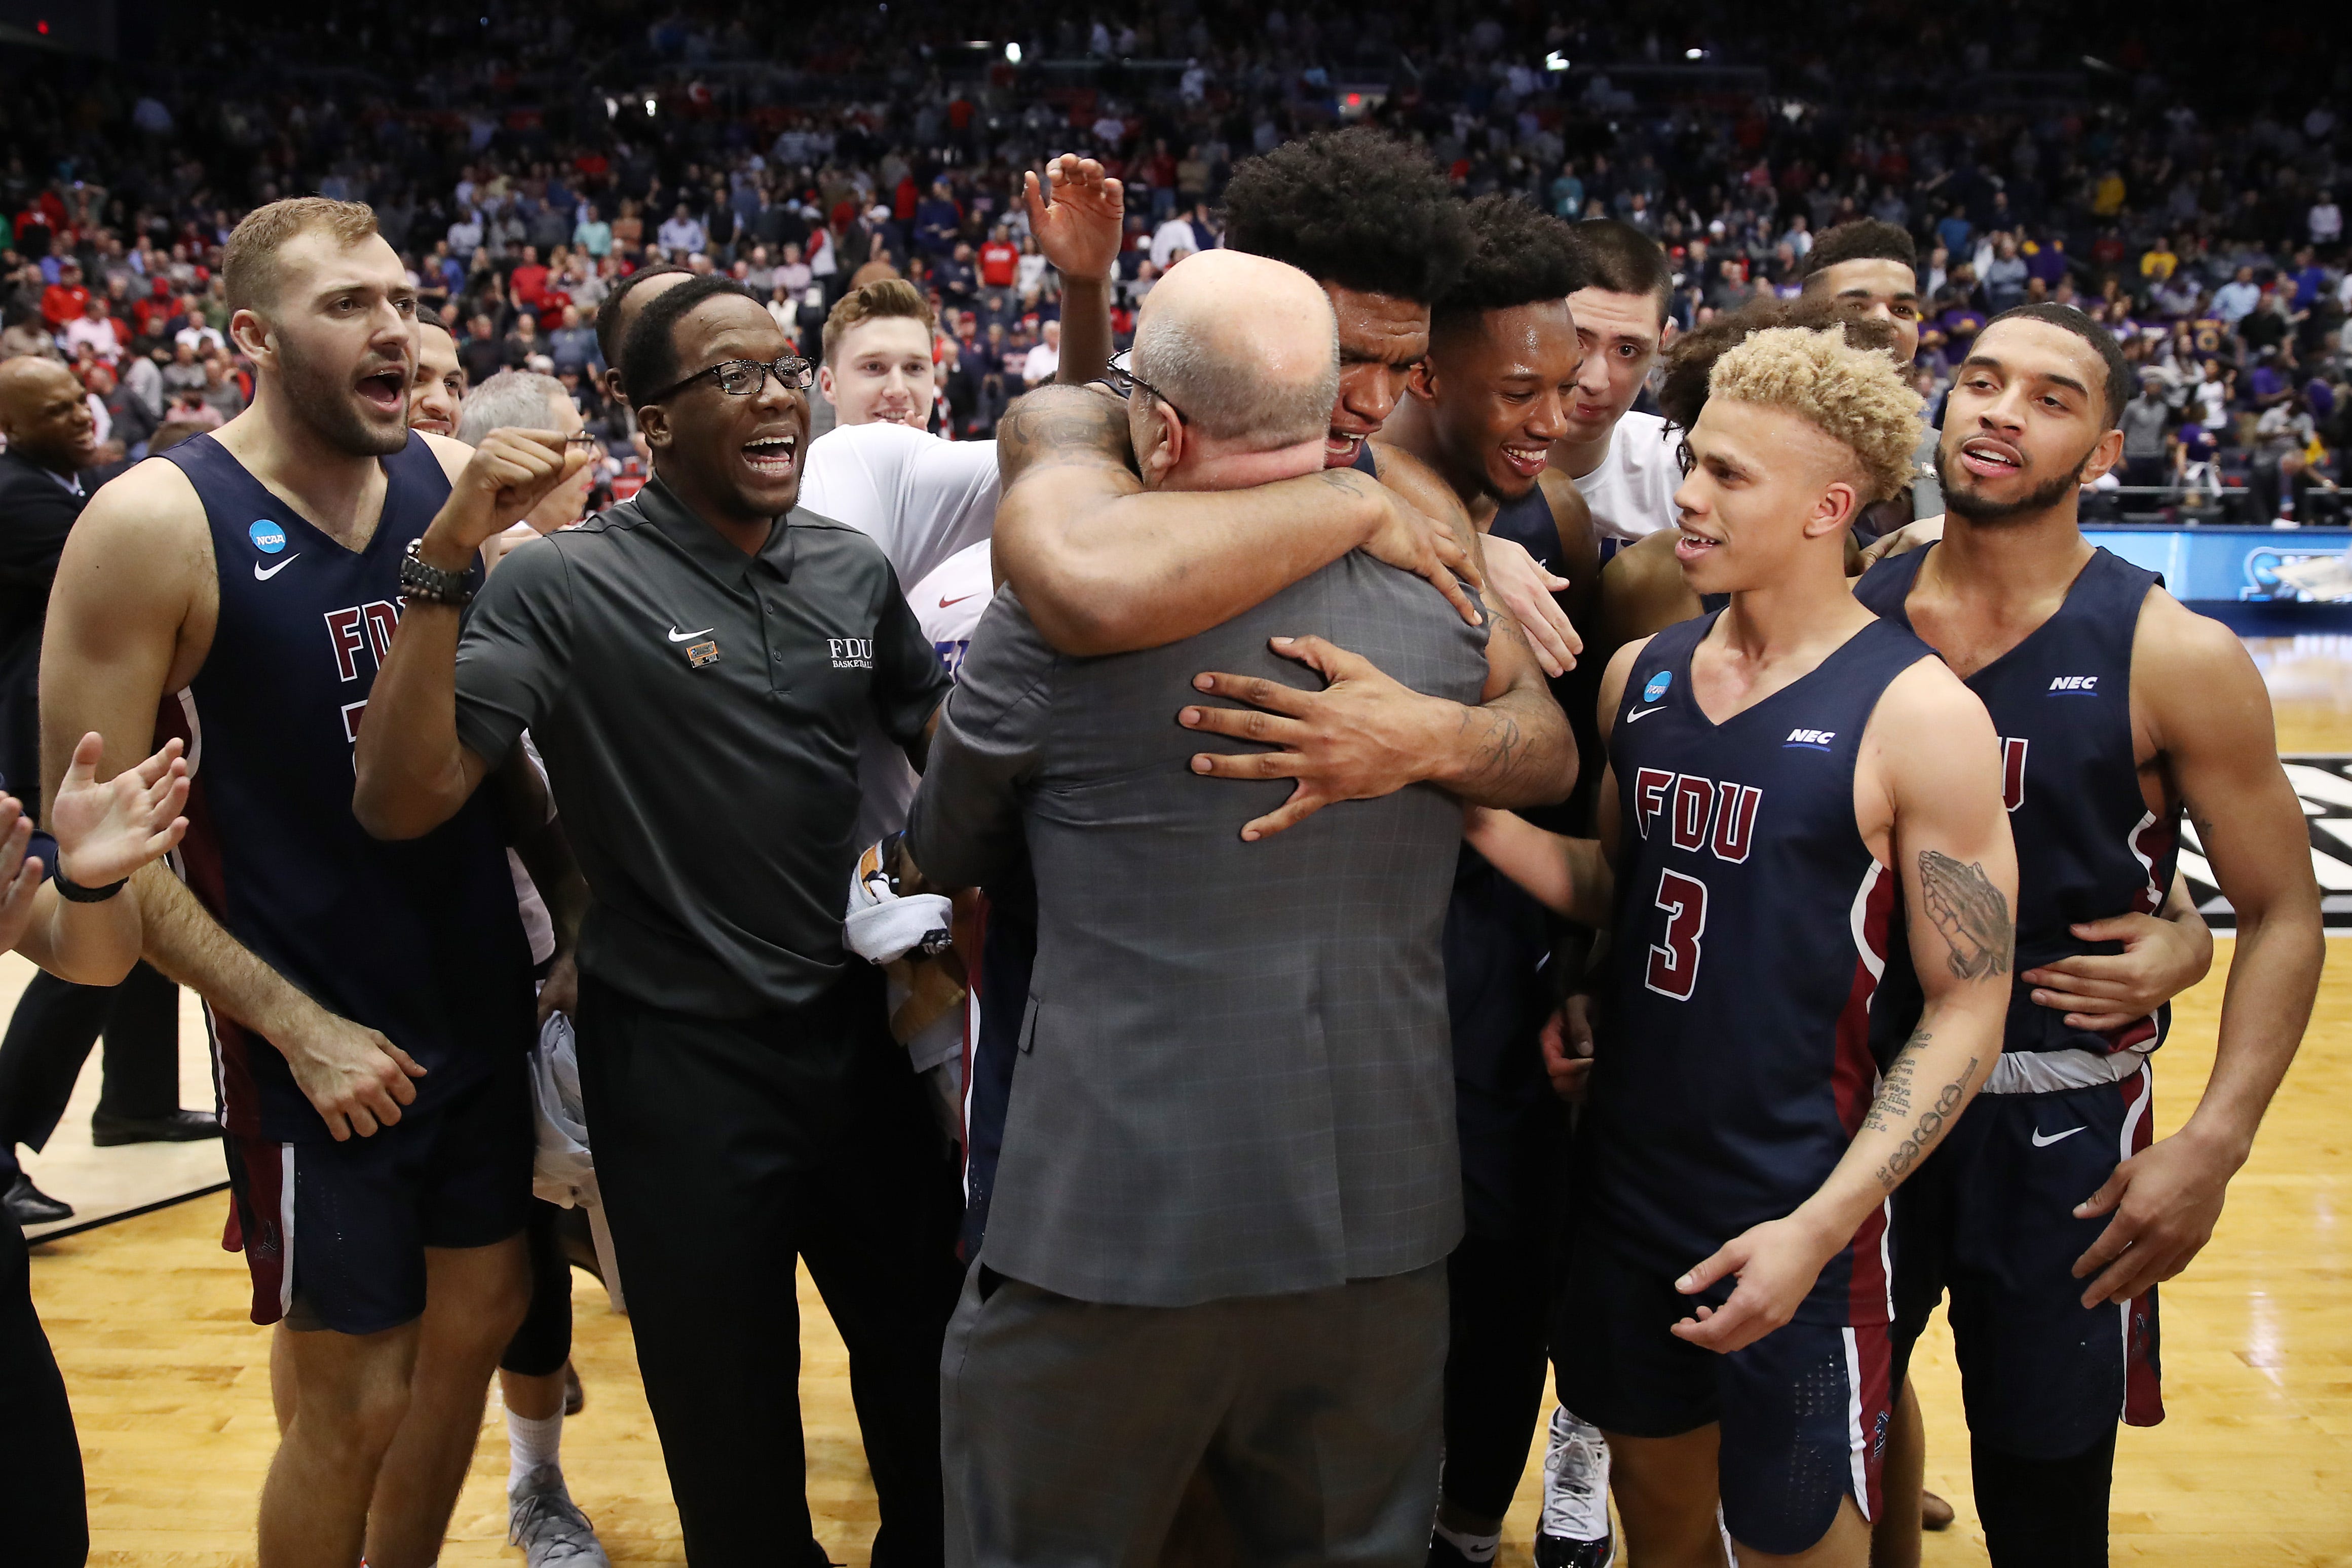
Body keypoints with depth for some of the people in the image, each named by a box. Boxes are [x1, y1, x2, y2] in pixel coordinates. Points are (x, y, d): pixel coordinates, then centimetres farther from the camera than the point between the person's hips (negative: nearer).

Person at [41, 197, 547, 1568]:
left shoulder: (459, 482, -1)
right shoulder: (153, 525, -14)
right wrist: (299, 1028, -14)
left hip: (484, 1002, 5)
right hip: (319, 1040, -5)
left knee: (479, 1319, 19)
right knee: (349, 1403, 5)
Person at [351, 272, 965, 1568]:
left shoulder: (853, 569, 3)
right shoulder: (567, 586, -12)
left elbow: (952, 740, 17)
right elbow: (401, 803, -20)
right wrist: (444, 564, -28)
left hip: (859, 1031, 5)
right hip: (678, 1065, -5)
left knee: (932, 1363, 21)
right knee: (732, 1425, 13)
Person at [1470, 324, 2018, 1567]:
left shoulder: (1916, 713, -14)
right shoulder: (1641, 673, 3)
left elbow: (1967, 1010, -13)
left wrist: (1817, 1229, -20)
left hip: (1793, 1213, -5)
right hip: (1624, 1178, 5)